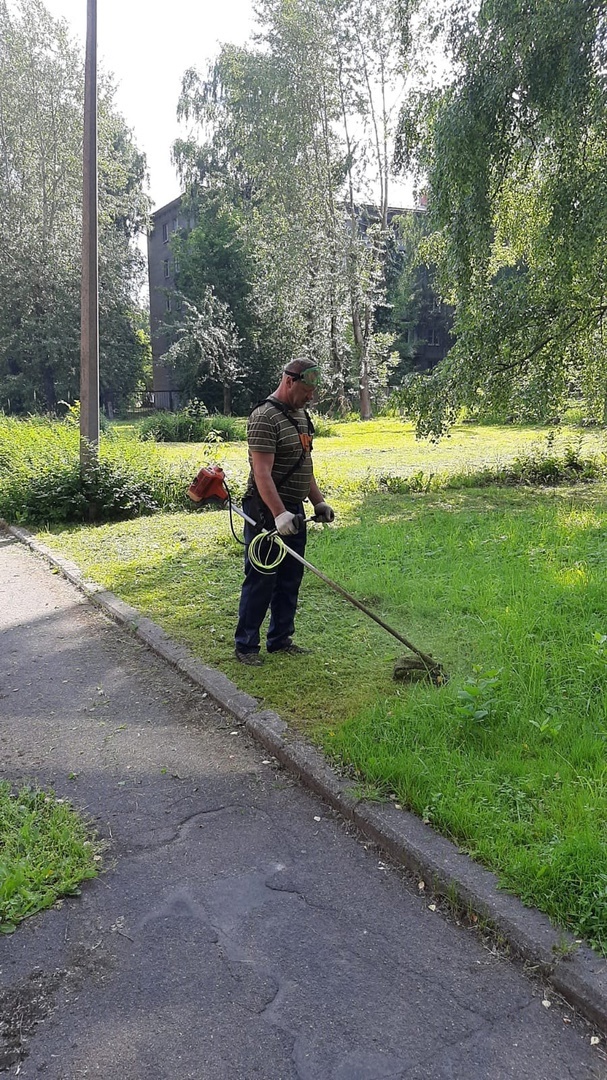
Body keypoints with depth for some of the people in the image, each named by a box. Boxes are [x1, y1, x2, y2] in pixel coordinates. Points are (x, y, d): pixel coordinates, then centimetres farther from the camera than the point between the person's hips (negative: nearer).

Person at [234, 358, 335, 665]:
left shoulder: (300, 415, 14)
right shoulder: (265, 417, -16)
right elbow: (262, 473, -24)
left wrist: (318, 501, 17)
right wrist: (278, 514, -31)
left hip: (294, 511, 9)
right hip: (267, 512, -9)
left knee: (290, 579, 13)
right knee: (261, 580, -2)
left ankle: (280, 639, 25)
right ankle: (245, 645, 10)